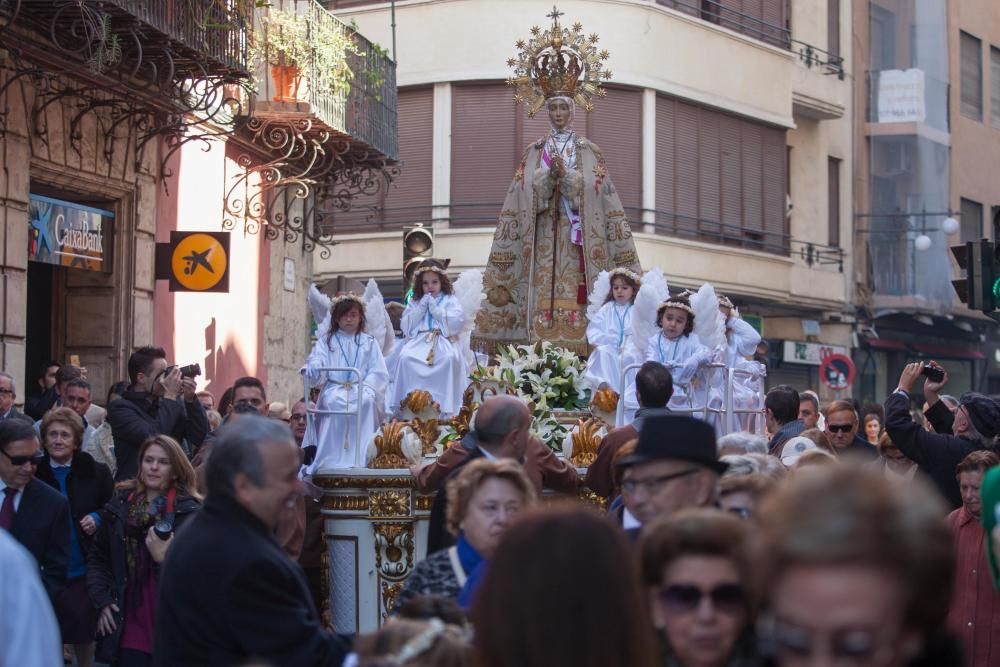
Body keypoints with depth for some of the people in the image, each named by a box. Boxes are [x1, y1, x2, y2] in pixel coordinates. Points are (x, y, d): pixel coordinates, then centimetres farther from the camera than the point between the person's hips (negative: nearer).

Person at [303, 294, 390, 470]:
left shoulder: (369, 343, 15)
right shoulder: (326, 342, 15)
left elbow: (378, 372, 4)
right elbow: (314, 372, 3)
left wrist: (365, 388, -14)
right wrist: (314, 369, -21)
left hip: (361, 390, 0)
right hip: (334, 389, 0)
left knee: (367, 402, -30)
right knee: (332, 402, -31)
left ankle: (361, 459, -29)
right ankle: (331, 460, -32)